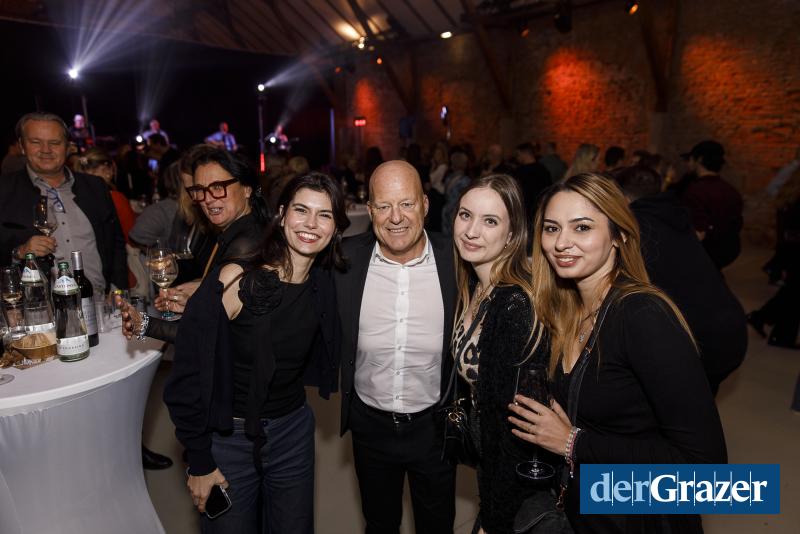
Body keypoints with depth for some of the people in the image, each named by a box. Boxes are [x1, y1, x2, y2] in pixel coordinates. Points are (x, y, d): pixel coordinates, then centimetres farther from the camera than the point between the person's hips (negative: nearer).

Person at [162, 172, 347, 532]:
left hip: (294, 434, 4)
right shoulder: (236, 279, -20)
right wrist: (199, 463, -10)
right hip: (227, 438, -4)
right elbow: (187, 374, -16)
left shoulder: (324, 286, -6)